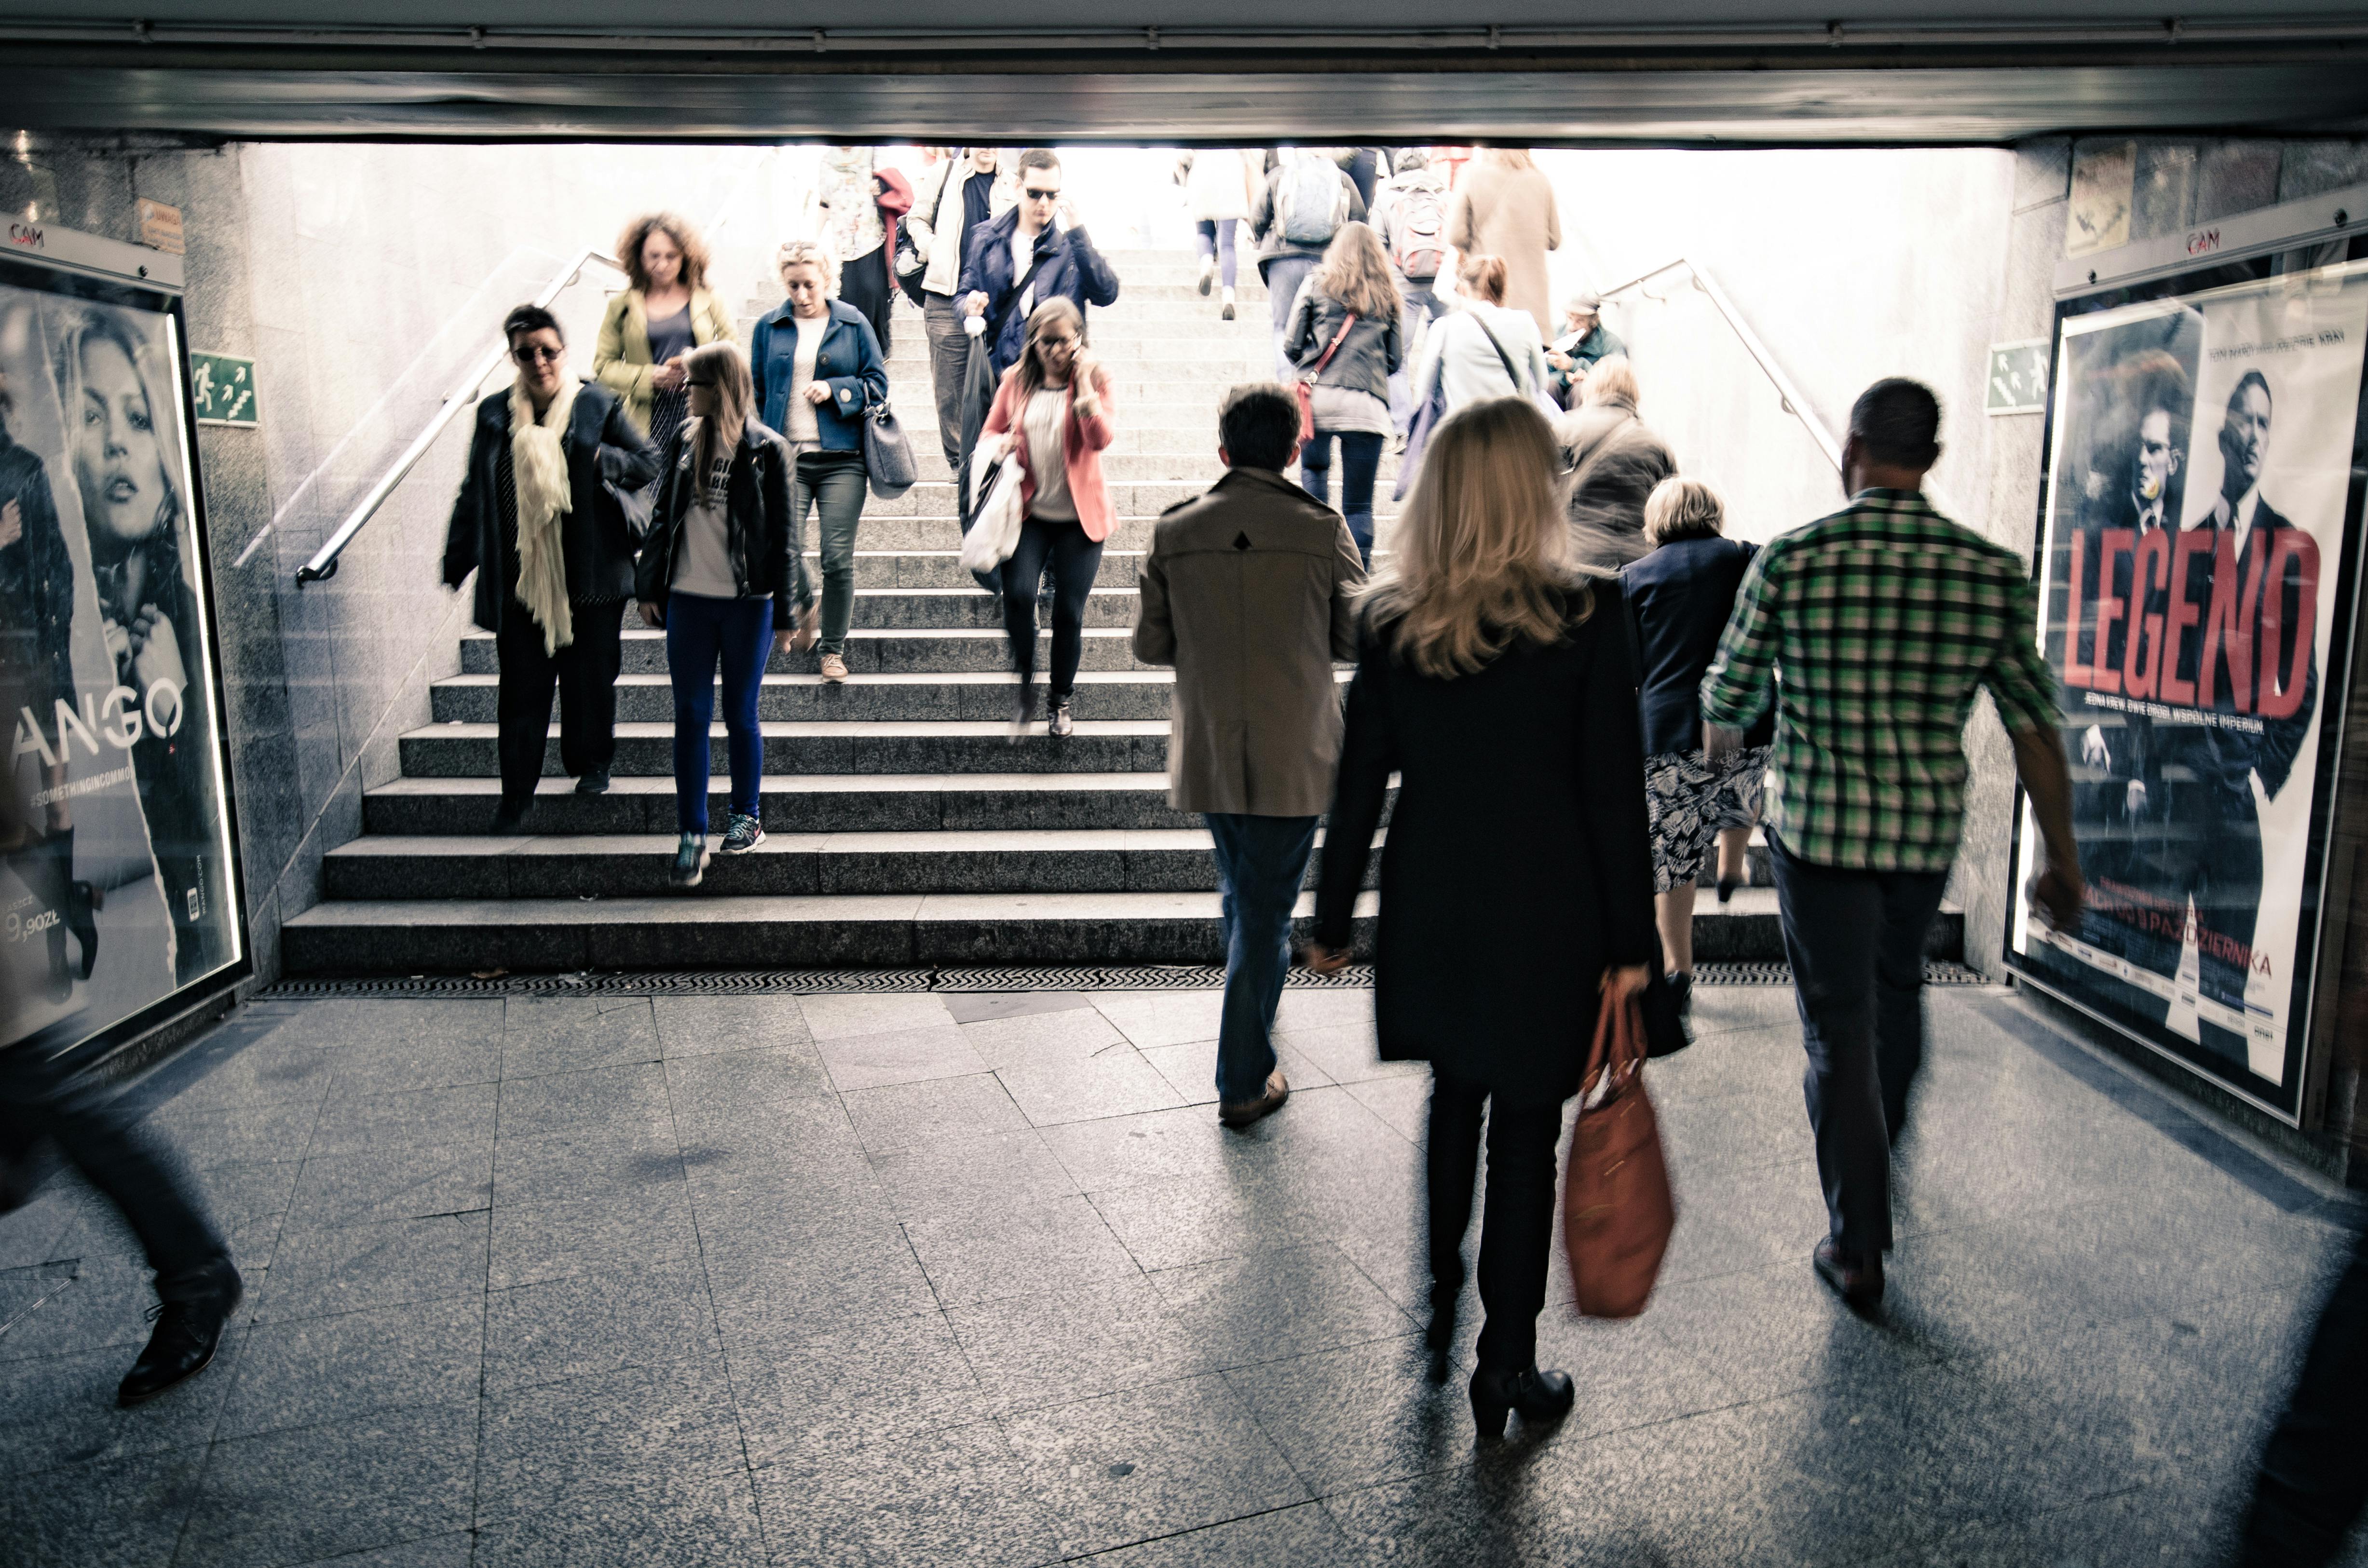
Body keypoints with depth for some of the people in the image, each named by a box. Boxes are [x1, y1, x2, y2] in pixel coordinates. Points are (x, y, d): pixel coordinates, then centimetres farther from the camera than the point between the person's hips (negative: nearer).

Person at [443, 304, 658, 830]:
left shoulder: (600, 407, 0)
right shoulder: (494, 415, 6)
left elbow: (648, 464, 6)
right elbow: (473, 493, 12)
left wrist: (603, 459, -14)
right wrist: (456, 563, 12)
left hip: (590, 575, -1)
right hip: (519, 579, 1)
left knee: (592, 675, 9)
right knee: (522, 685, 2)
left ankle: (593, 763, 32)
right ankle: (517, 793, 11)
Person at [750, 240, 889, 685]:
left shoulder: (853, 324, 5)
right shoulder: (769, 328, 9)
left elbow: (877, 382, 7)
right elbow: (755, 392, 13)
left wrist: (835, 389, -10)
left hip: (841, 459, -1)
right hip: (785, 458, 1)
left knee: (838, 559, -3)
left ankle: (834, 648, 11)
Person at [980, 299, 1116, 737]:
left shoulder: (1095, 378, 0)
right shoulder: (1017, 380, 6)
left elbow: (1101, 439, -14)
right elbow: (990, 431, 17)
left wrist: (1083, 384, -20)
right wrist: (1002, 445, -5)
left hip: (1079, 517, -1)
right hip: (1029, 512, 1)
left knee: (1069, 611, 0)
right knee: (1018, 593, -20)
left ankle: (1063, 701, 21)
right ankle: (1025, 678, 6)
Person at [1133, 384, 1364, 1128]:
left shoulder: (1173, 531, -5)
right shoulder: (1323, 530, -10)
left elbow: (1150, 644, -2)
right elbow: (1360, 638, -5)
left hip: (1209, 752, 3)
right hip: (1294, 757, -3)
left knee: (1239, 891, 25)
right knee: (1267, 907, 5)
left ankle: (1254, 1004, 49)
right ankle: (1244, 1082, 11)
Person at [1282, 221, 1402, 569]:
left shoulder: (1316, 284, 9)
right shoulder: (1387, 297, 14)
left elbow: (1292, 345, 6)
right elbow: (1396, 359, 15)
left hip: (1317, 396, 0)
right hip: (1367, 403, 0)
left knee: (1314, 469, 26)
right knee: (1359, 504, 1)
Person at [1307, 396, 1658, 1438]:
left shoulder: (1391, 623, -4)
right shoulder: (1588, 615, -12)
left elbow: (1359, 784, 0)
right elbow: (1615, 792, -10)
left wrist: (1332, 920, 10)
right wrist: (1631, 941, -2)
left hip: (1430, 913, 3)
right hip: (1547, 920, -3)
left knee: (1455, 1097, 25)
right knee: (1526, 1135, 9)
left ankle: (1440, 1299, 33)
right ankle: (1506, 1364, 20)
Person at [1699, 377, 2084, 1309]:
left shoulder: (1792, 560, -12)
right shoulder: (1992, 572, -6)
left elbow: (1729, 698, -2)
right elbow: (2035, 728, -2)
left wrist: (1717, 752, 21)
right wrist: (2061, 856, 7)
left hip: (1817, 825, -3)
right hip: (1928, 831, 3)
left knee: (1840, 1023, 7)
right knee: (1897, 987, 27)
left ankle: (1858, 1244, 14)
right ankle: (1882, 1142, 51)